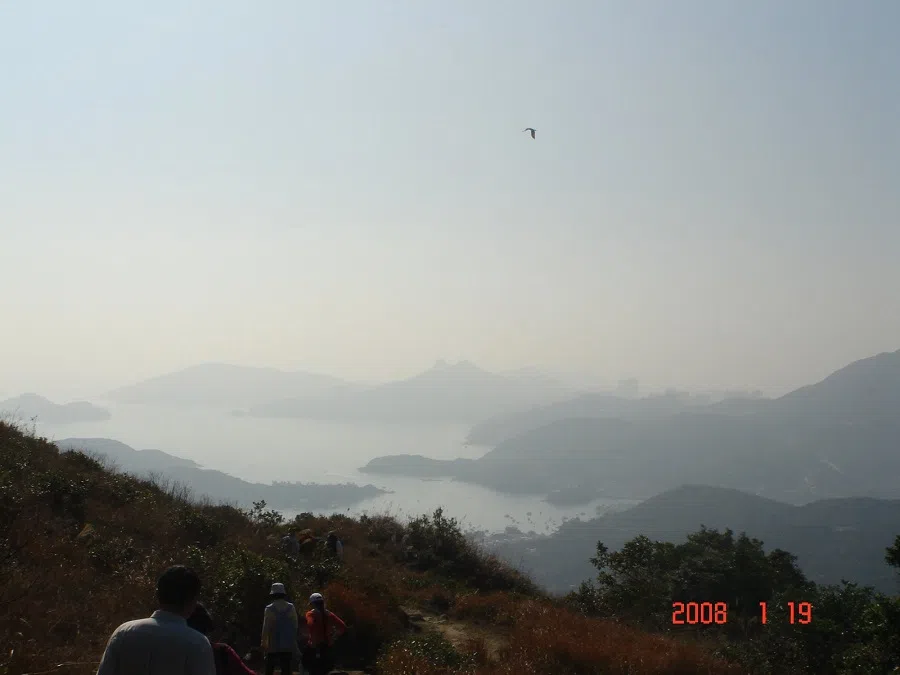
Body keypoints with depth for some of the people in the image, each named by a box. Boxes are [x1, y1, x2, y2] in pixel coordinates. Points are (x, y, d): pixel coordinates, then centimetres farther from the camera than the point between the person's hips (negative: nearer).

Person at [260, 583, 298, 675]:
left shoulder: (269, 609, -5)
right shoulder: (291, 607, 2)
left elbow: (266, 628, -5)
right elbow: (295, 625, 5)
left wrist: (264, 643, 3)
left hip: (274, 645, -2)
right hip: (289, 645, 2)